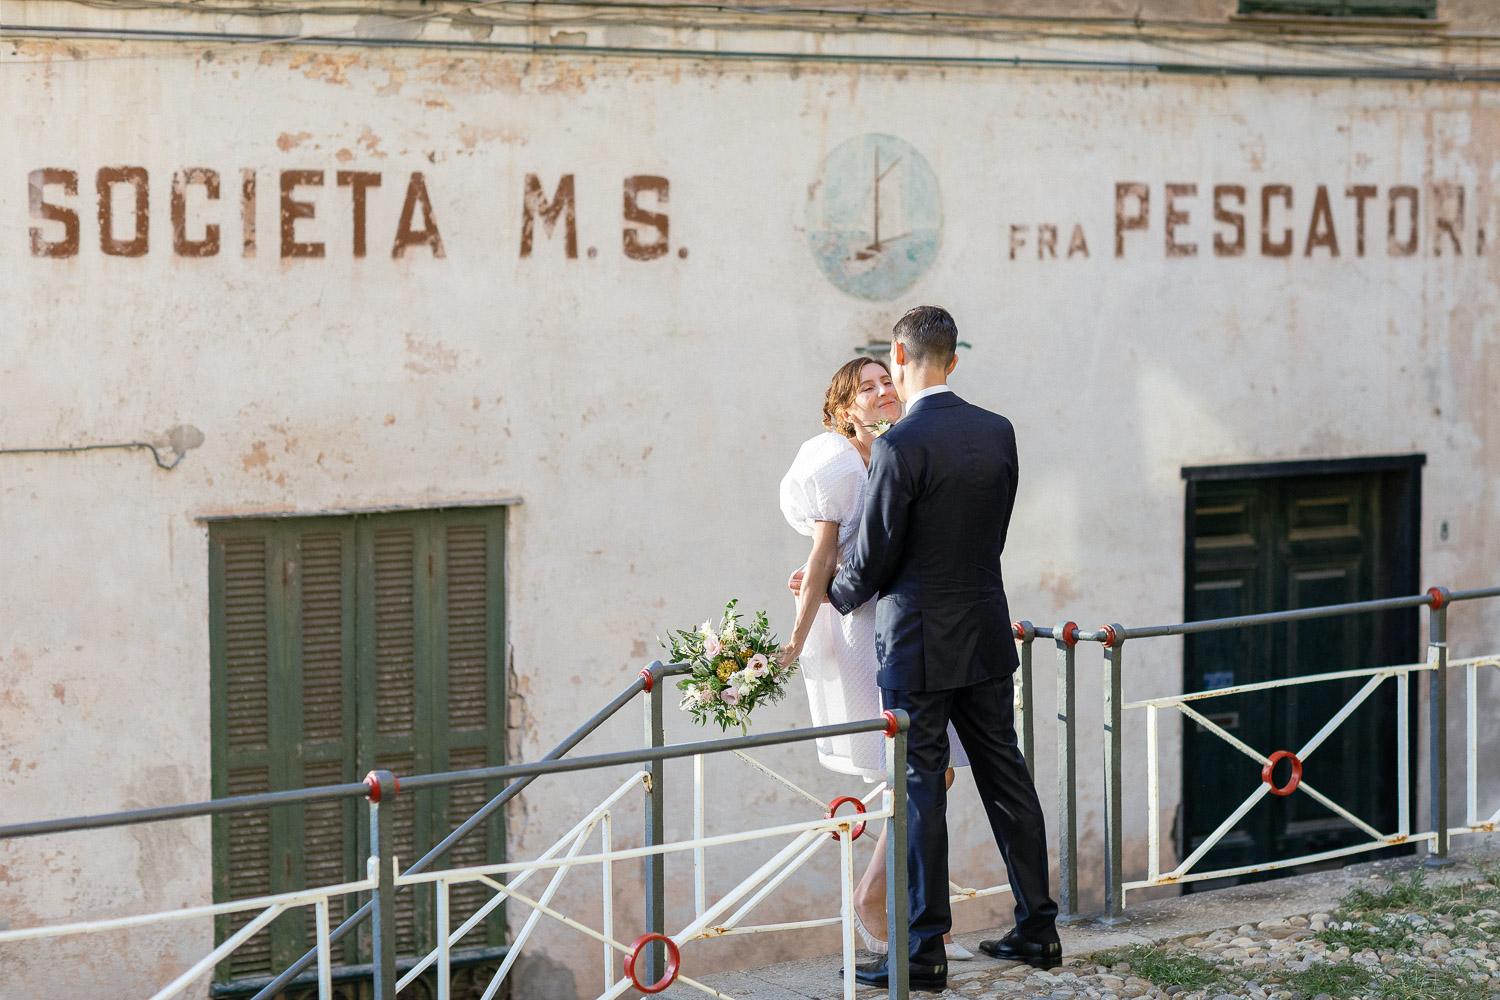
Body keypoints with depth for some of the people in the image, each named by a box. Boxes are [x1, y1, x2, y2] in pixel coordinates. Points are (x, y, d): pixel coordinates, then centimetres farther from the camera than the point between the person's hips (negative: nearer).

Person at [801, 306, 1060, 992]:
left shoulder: (898, 446, -17)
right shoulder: (997, 433, 3)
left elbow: (874, 558, -12)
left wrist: (835, 594, 8)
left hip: (919, 644, -6)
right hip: (987, 635, 7)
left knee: (921, 791, 0)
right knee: (1005, 777, 13)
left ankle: (925, 953, 5)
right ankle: (1038, 929, 21)